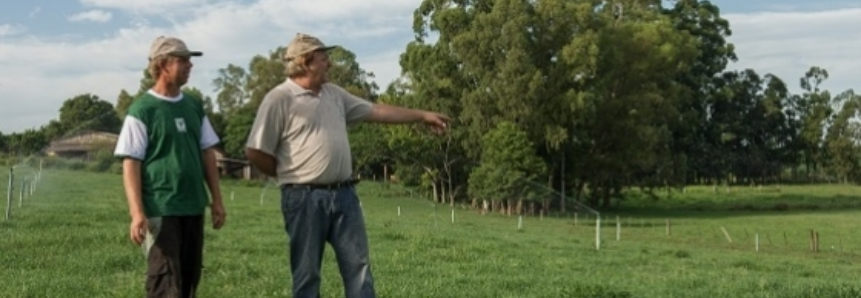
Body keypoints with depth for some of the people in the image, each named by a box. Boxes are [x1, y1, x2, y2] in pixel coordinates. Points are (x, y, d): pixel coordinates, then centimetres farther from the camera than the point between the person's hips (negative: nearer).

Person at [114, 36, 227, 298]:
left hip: (194, 208, 6)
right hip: (160, 211, -6)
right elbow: (131, 164, -10)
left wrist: (217, 200, 12)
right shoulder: (142, 110, -7)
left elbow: (207, 153, 16)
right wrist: (137, 212, -18)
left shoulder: (194, 106, 11)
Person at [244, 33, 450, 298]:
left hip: (344, 194, 7)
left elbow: (376, 111, 19)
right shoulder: (279, 99, -10)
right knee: (306, 273, 3)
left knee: (358, 265, 5)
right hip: (305, 198, -6)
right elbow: (255, 152, -11)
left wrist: (422, 115, 20)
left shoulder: (334, 93, 13)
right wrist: (290, 174, 2)